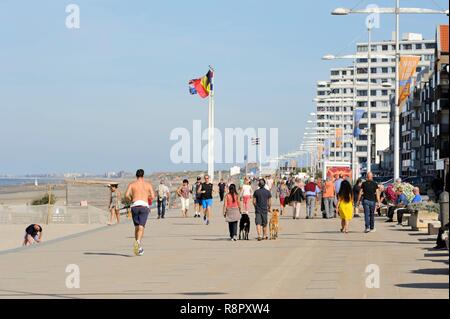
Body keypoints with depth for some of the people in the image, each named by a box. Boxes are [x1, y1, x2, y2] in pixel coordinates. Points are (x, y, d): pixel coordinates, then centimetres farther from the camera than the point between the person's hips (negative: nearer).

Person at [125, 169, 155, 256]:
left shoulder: (132, 184, 11)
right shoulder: (148, 184, 13)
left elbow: (126, 195, -4)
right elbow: (152, 196, 5)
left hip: (135, 206, 1)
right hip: (144, 206, -1)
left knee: (136, 227, 14)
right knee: (141, 227, -9)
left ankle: (139, 248, 15)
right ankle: (138, 241, -37)